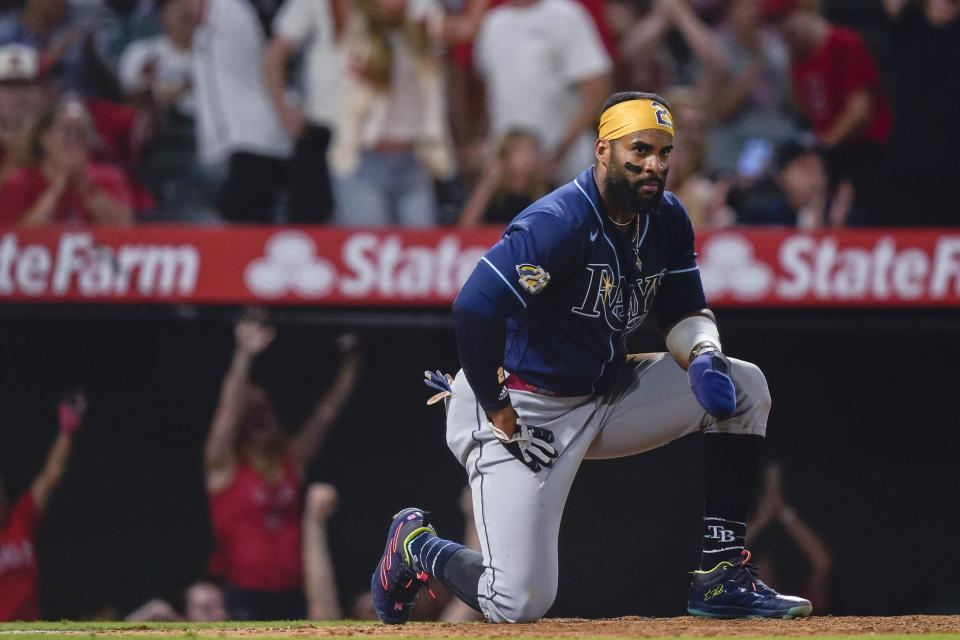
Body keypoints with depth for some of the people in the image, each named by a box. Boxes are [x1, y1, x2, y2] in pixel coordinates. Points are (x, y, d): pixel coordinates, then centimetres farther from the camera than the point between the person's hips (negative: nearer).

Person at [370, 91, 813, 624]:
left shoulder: (667, 219, 1)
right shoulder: (558, 224, -25)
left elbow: (685, 311, 10)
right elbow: (473, 310, -31)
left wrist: (703, 355, -15)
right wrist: (502, 420, -24)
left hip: (605, 394, 8)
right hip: (524, 405, -8)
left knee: (742, 386, -3)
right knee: (520, 604, -16)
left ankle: (722, 575, -1)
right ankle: (417, 546, 17)